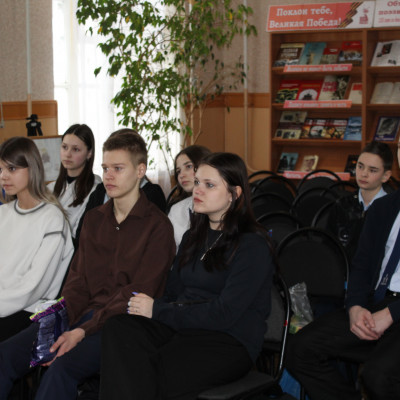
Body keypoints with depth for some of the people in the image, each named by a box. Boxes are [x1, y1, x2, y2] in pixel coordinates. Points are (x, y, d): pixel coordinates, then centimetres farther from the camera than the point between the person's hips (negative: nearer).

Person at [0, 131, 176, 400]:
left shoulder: (157, 226, -3)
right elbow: (78, 282, 14)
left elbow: (138, 293, -11)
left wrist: (84, 330, -19)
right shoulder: (94, 220, 19)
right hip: (84, 315, 6)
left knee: (63, 367, -33)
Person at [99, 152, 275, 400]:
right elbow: (173, 292, 16)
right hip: (181, 324, 7)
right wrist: (145, 306, -8)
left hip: (230, 341, -6)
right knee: (118, 329, -26)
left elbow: (224, 314, -13)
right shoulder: (194, 237, 20)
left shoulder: (252, 245, -5)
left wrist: (158, 310, -10)